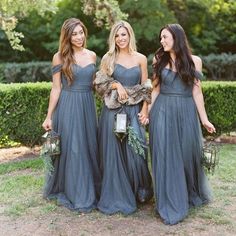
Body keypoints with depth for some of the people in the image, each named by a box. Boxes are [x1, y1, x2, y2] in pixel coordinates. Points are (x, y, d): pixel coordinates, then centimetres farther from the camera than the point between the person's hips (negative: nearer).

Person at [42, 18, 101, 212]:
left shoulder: (92, 55, 8)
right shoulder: (60, 57, -3)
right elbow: (56, 89, -2)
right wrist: (49, 116, -4)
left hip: (88, 106, 4)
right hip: (68, 107, -4)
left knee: (89, 149, 10)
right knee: (70, 150, 2)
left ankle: (90, 191, 26)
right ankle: (75, 195, 17)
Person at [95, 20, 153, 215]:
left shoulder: (140, 58, 7)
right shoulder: (108, 58, 5)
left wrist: (145, 109, -3)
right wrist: (116, 85, -11)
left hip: (134, 110, 0)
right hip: (113, 110, 0)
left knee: (135, 151, -5)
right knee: (113, 152, 2)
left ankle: (140, 191, 18)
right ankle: (117, 196, 15)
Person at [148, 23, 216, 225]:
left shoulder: (194, 61, 3)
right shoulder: (159, 60, 6)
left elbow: (196, 91, 4)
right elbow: (156, 89, 7)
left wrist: (203, 118, 2)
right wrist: (147, 112, 1)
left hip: (186, 112, 0)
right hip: (163, 112, 0)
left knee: (188, 154, 9)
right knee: (166, 156, -1)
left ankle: (192, 195, 36)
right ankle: (171, 205, 11)